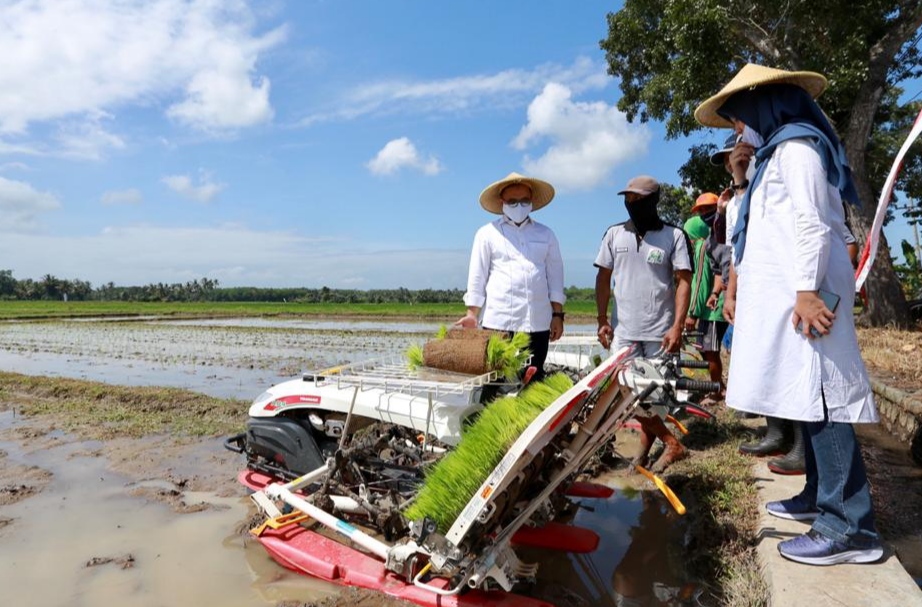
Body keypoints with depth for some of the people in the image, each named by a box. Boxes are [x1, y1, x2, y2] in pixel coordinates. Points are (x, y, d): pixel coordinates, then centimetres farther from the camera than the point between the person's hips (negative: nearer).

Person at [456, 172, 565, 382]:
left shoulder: (546, 234, 16)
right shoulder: (488, 233, 8)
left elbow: (555, 276, 14)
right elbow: (477, 277, 5)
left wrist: (557, 314, 8)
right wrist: (472, 314, -2)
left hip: (538, 323, 3)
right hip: (499, 322, -2)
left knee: (534, 381, 5)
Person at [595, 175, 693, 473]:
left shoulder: (673, 235, -1)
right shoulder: (614, 234, 6)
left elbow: (684, 281, -3)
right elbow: (603, 278, 11)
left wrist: (677, 327, -12)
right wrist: (602, 320, 5)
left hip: (660, 332, -2)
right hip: (624, 330, 3)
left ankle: (647, 439, 23)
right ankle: (672, 443, 13)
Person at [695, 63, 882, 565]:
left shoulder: (795, 146, -6)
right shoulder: (776, 153, 23)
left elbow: (812, 223, -17)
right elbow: (768, 221, 26)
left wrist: (807, 290, -23)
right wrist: (743, 183, 15)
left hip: (802, 292, -10)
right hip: (784, 294, 10)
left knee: (818, 397, -12)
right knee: (808, 398, 11)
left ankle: (849, 526, -8)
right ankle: (818, 496, 20)